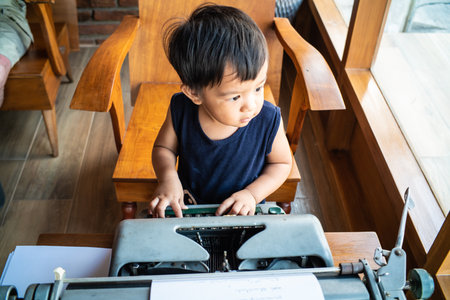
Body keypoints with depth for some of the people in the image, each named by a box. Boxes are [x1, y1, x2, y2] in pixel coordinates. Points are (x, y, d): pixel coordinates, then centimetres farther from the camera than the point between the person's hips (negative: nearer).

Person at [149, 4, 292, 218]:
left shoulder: (268, 121, -20)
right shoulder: (181, 110, -17)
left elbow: (282, 163, -3)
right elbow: (164, 147, 1)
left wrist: (252, 193, -19)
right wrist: (167, 177, -20)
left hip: (244, 216, -1)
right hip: (187, 207, 2)